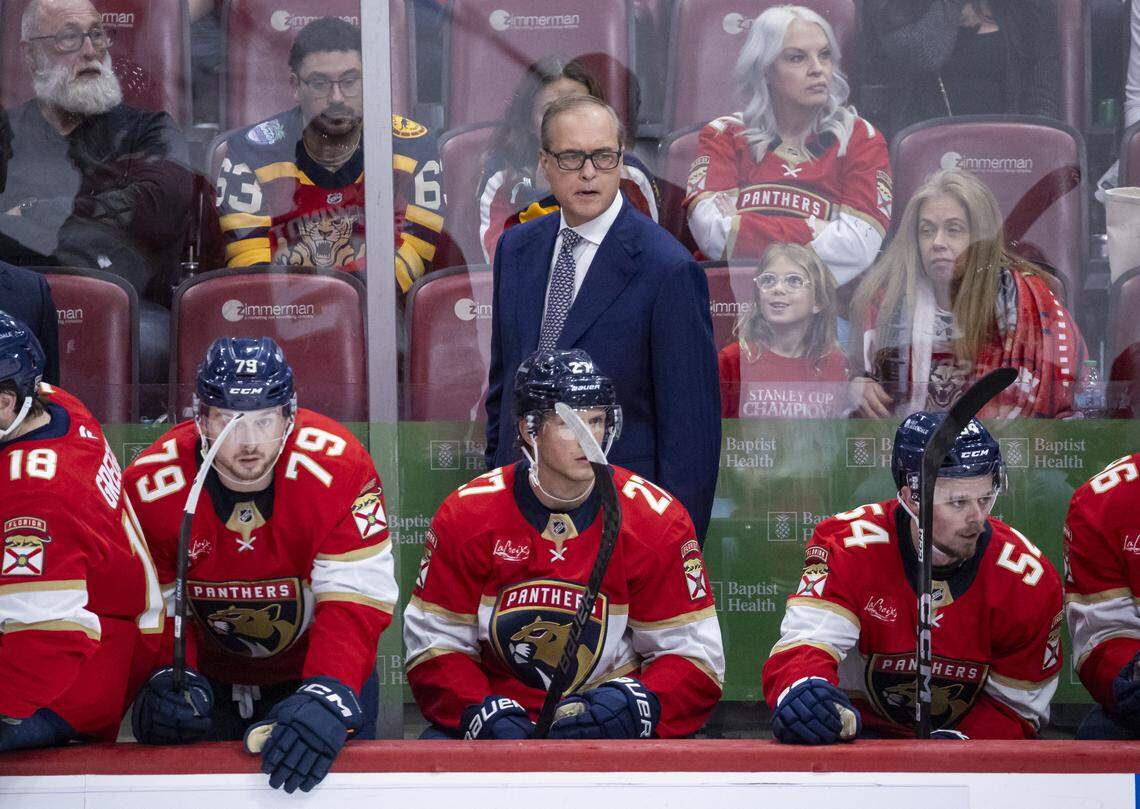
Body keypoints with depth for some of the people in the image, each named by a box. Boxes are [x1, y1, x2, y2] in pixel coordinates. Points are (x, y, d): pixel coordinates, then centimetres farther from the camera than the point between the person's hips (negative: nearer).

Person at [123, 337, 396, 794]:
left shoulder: (337, 469, -27)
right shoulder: (151, 487, -21)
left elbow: (354, 601, -31)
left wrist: (328, 695, -47)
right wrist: (165, 680, -34)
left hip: (316, 668, -1)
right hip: (209, 680, 1)